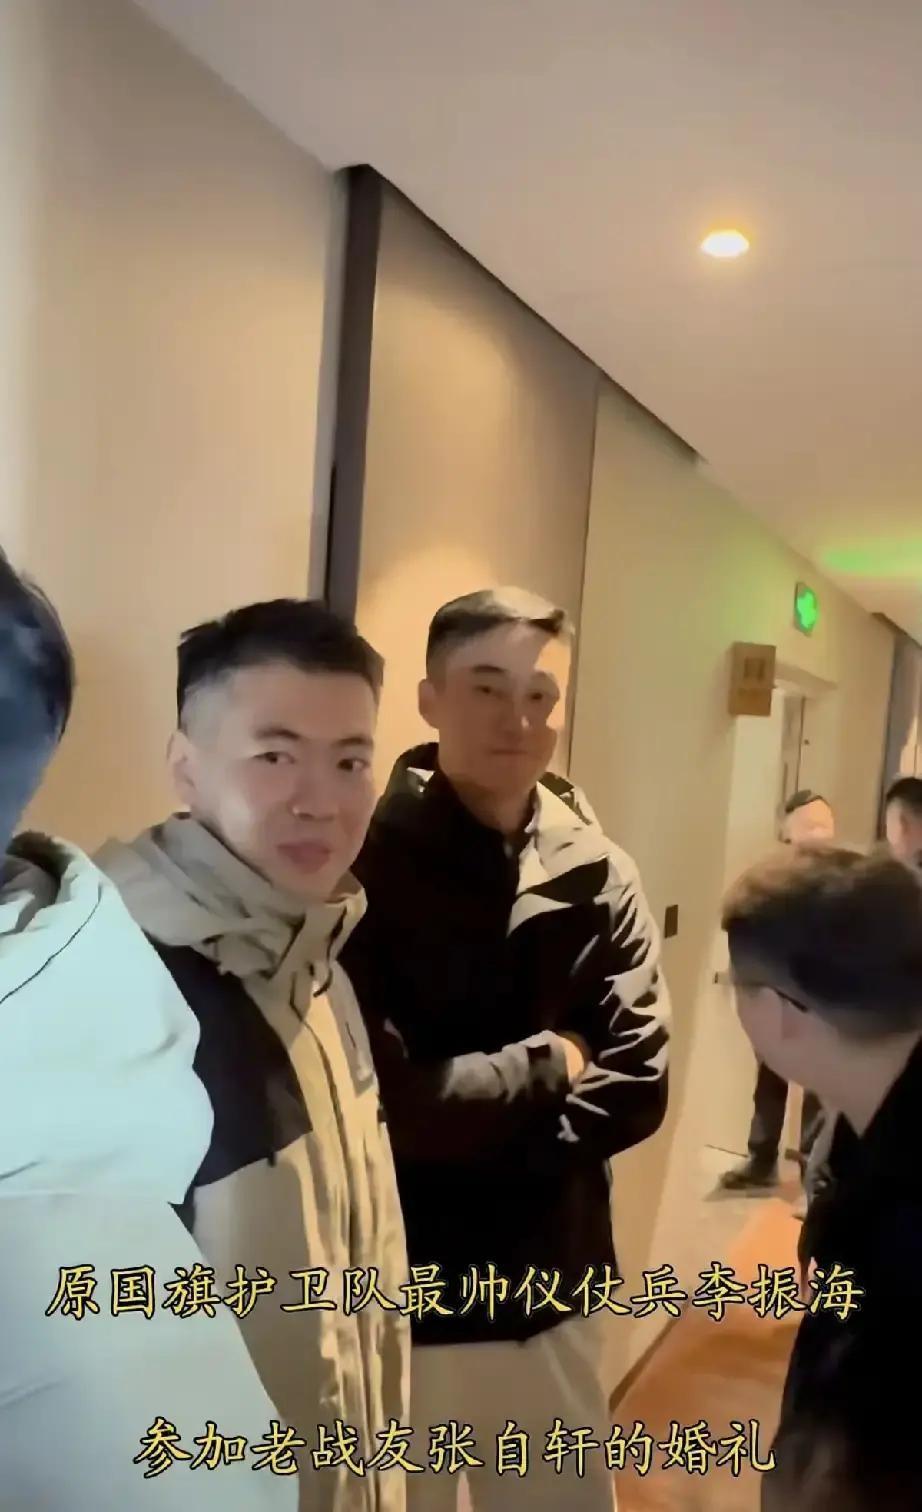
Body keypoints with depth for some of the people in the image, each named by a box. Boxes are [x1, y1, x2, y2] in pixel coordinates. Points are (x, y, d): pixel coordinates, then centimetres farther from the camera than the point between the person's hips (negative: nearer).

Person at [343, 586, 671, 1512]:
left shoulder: (600, 876, -5)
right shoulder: (360, 866, -16)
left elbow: (636, 1089, -6)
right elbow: (388, 1102, -21)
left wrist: (469, 1116, -16)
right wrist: (548, 1064, -12)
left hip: (554, 1288, 4)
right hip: (400, 1298, -3)